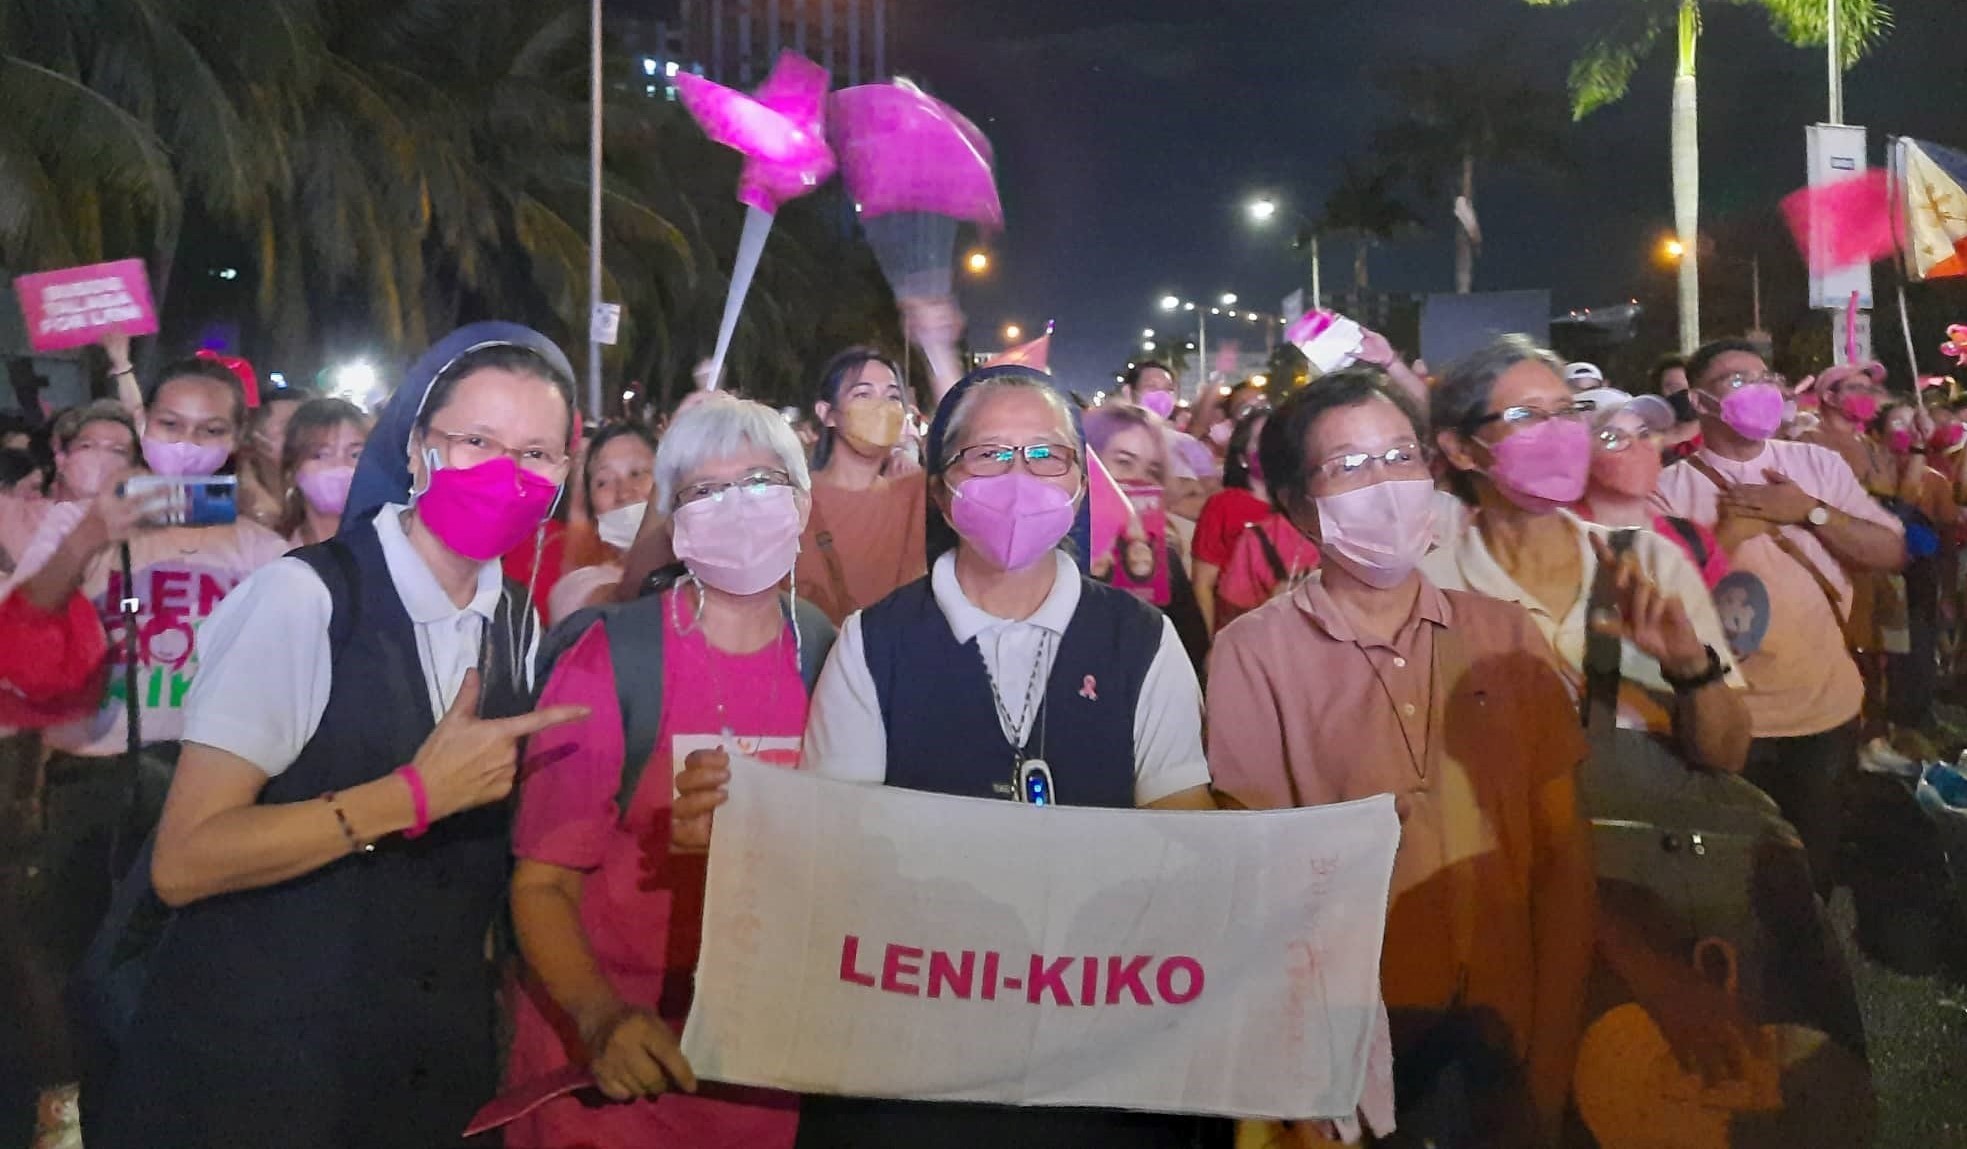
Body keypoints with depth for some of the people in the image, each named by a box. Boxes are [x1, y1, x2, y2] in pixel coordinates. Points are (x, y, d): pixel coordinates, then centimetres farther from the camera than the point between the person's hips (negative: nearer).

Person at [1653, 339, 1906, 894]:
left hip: (1830, 706, 3)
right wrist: (1728, 533, -21)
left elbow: (1893, 552, -1)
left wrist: (1810, 511, -13)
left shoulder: (1819, 464, 4)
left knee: (1820, 864, 19)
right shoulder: (1669, 488, -8)